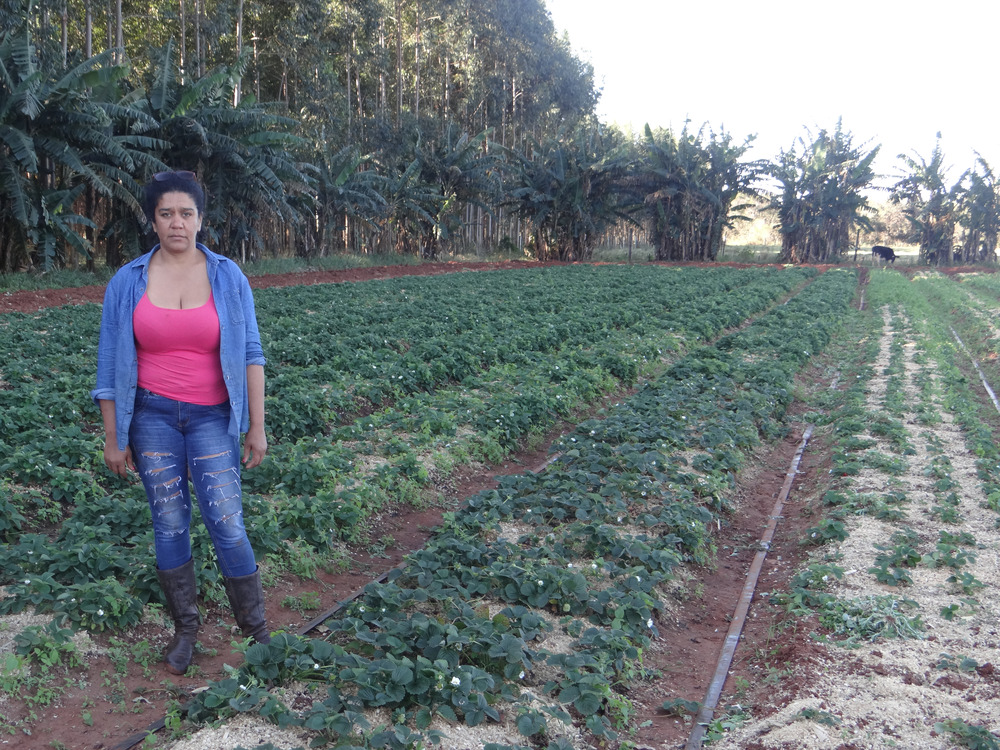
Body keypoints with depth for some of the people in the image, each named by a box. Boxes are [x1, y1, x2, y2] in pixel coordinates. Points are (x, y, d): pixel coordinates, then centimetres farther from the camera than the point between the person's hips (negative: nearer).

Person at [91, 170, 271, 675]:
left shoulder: (228, 278, -3)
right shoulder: (127, 283, -1)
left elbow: (250, 354, -1)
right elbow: (111, 365, 3)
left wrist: (257, 427, -3)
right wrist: (113, 439, 3)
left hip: (212, 416, -1)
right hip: (152, 415, 1)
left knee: (226, 525, -5)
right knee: (169, 525, 8)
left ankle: (256, 630, 14)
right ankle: (185, 629, 25)